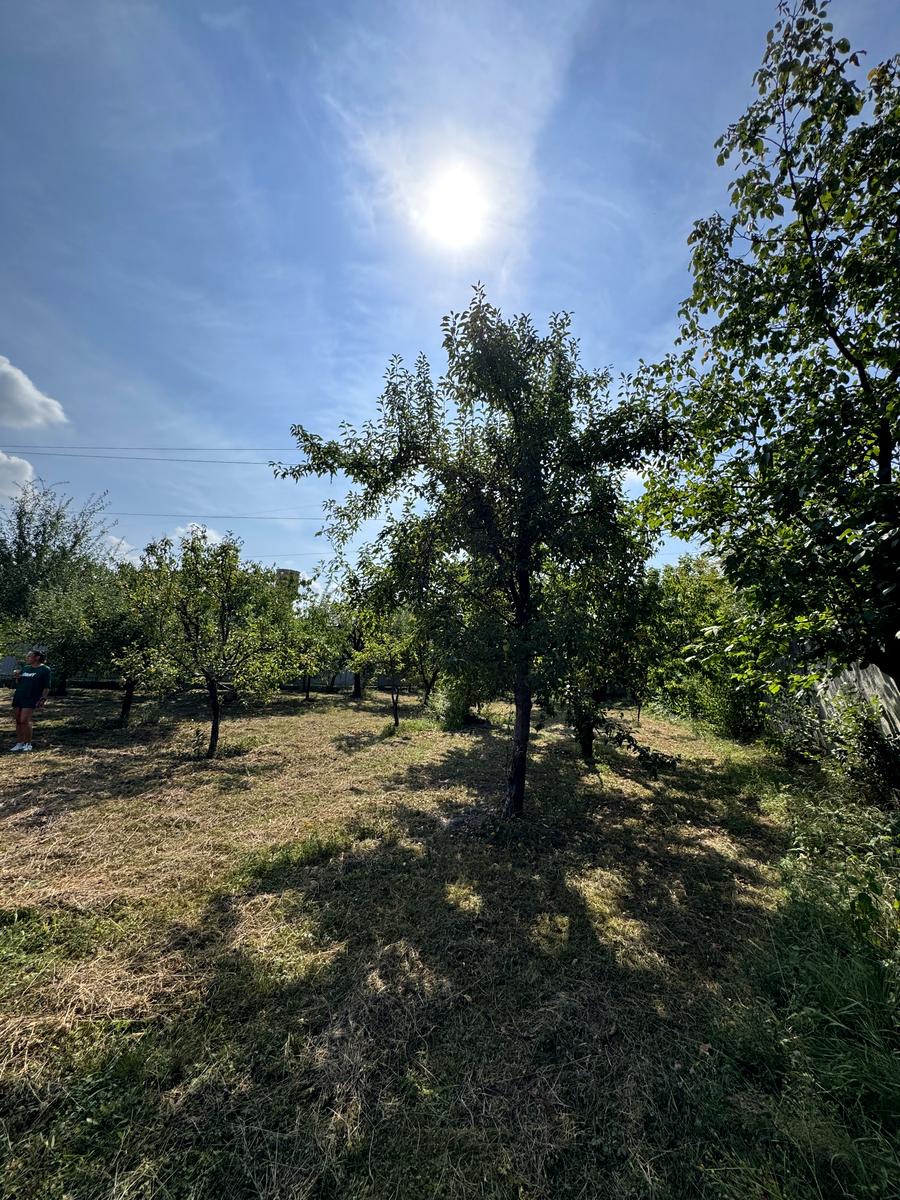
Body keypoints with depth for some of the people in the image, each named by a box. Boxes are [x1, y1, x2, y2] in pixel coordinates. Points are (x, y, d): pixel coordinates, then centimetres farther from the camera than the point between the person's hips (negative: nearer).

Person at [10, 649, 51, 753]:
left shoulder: (45, 670, -3)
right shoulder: (26, 668, 15)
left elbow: (47, 687, -5)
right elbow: (19, 683, 22)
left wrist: (43, 698, -14)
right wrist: (17, 677, 3)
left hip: (31, 699, -6)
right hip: (18, 697, 7)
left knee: (24, 721, -11)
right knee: (18, 721, 7)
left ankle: (28, 744, 1)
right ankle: (20, 743, 17)